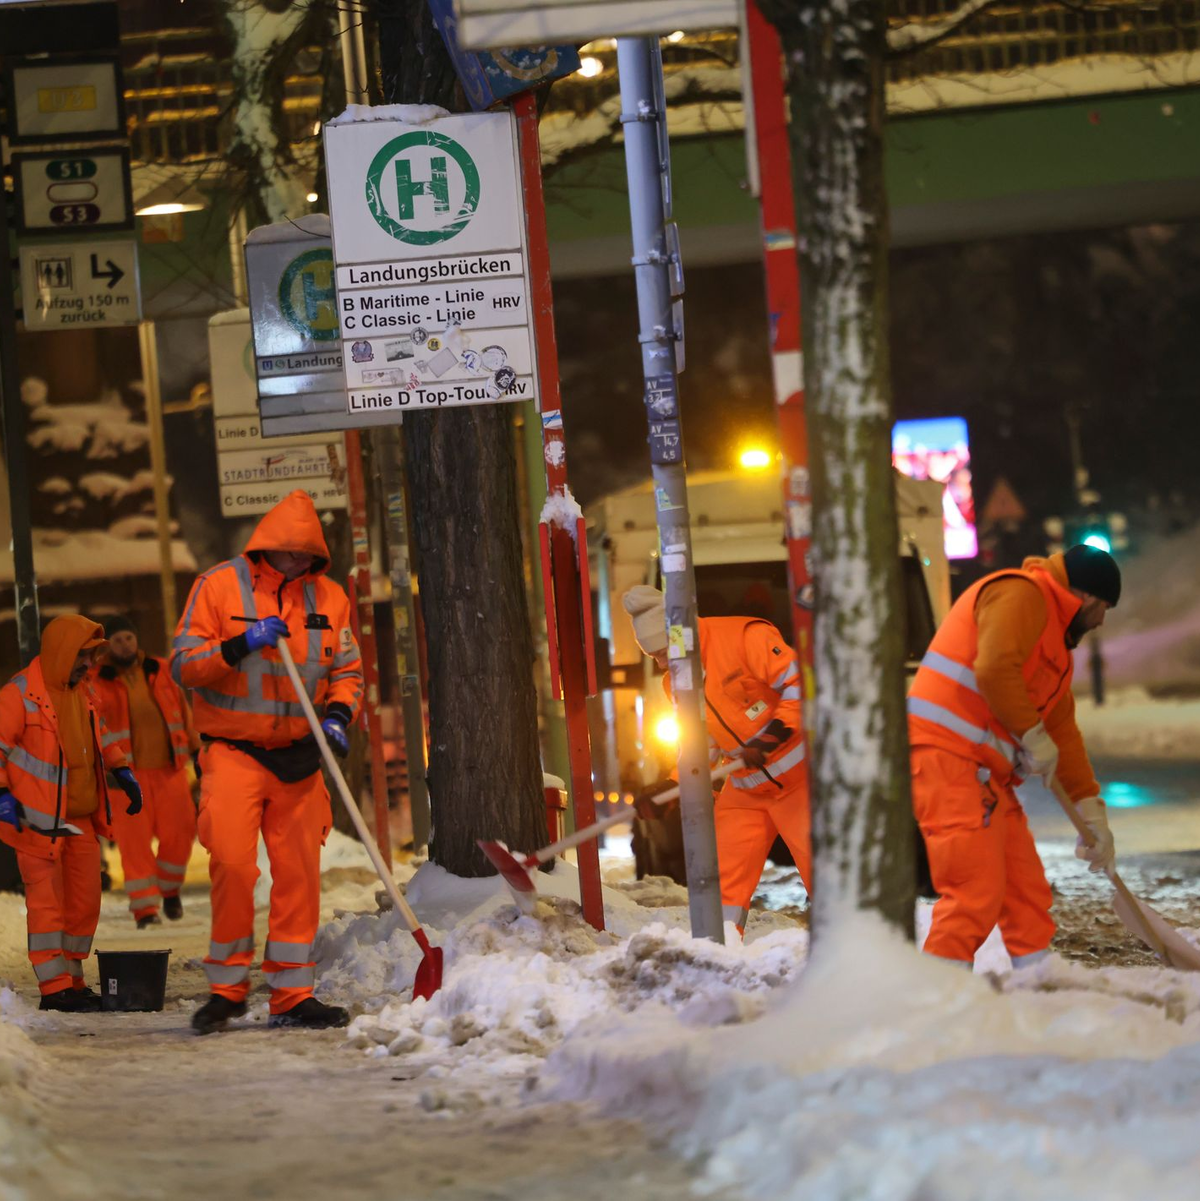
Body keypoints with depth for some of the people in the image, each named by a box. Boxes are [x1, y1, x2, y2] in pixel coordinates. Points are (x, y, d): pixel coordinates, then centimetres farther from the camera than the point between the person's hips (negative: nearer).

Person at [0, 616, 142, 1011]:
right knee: (47, 900, -8)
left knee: (85, 900, 9)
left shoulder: (80, 691, 15)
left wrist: (121, 771, 22)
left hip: (80, 820, 8)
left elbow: (98, 737, 31)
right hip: (38, 820, -8)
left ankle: (71, 980, 21)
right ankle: (54, 988, -7)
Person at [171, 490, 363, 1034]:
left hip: (299, 758, 4)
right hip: (234, 753, -4)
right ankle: (227, 985, 0)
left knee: (299, 872, 3)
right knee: (232, 865, -14)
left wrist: (338, 714, -4)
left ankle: (292, 993, 9)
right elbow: (183, 664, -4)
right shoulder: (218, 587, -2)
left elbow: (347, 667, 15)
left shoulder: (328, 596, 8)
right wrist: (239, 647, -20)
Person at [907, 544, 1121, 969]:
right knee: (976, 891, -16)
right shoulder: (1020, 594, -6)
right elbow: (995, 670, -22)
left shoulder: (1057, 638, 27)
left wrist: (1091, 810, 26)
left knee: (1026, 890, 9)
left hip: (988, 774, 11)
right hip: (946, 757, -11)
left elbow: (1062, 728, 29)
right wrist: (1034, 736, -13)